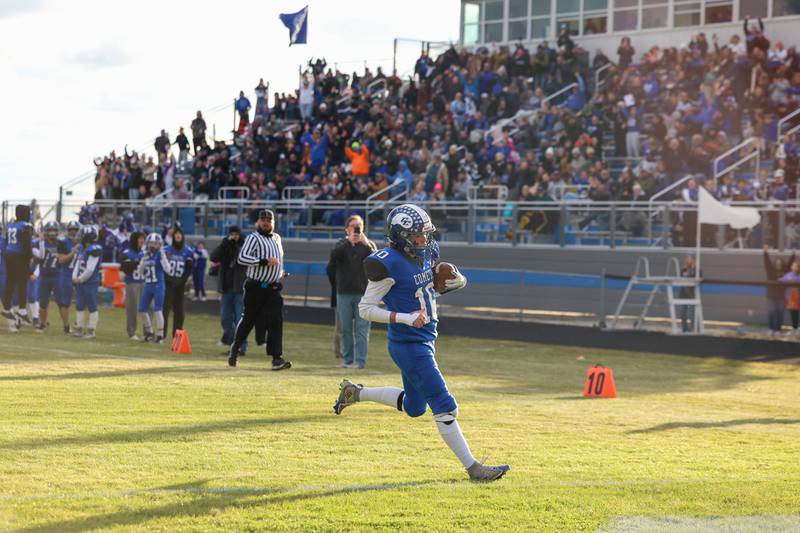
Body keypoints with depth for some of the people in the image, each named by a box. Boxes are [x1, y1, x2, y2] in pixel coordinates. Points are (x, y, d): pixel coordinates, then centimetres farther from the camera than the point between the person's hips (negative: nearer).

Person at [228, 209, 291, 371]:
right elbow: (242, 258, -21)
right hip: (255, 288, -5)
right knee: (248, 320, 5)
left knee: (276, 321, -9)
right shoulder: (253, 238, -7)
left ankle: (277, 358, -14)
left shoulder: (277, 238, 15)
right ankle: (235, 349, 27)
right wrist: (264, 262, -26)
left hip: (273, 289, 5)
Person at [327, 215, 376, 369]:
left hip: (363, 293, -2)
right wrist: (349, 241, -21)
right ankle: (348, 360, 13)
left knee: (361, 328, -6)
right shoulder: (342, 245, 9)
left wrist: (366, 245, -18)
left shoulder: (368, 245, 9)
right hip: (344, 293, 2)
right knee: (345, 329, 6)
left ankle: (360, 361, -6)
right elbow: (334, 254, -13)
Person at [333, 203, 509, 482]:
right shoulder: (389, 264, -19)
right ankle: (471, 466, 1)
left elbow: (437, 280, 23)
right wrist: (405, 318, -26)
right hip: (409, 346, -9)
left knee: (414, 406, 23)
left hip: (426, 340, 9)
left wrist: (458, 281, -1)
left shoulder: (427, 252, 4)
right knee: (445, 407, -7)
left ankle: (355, 392, 35)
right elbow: (365, 309, -16)